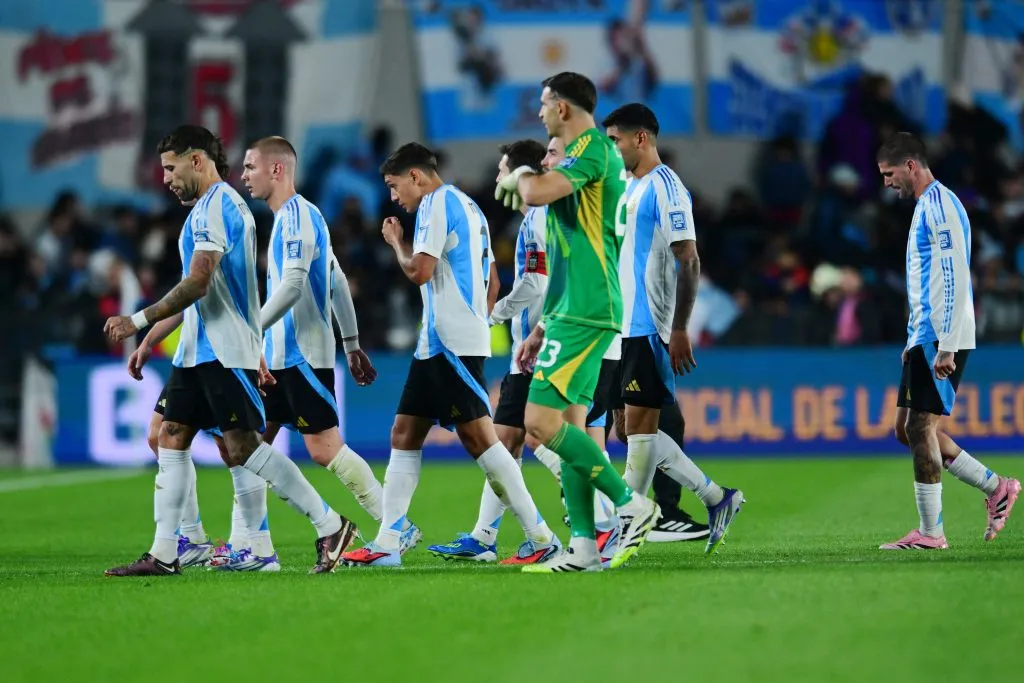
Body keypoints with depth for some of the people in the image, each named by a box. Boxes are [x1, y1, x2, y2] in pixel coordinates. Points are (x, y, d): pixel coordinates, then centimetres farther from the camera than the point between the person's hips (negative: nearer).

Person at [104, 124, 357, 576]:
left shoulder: (216, 206, -13)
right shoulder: (211, 206, 19)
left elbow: (197, 284, -20)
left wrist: (138, 321, -16)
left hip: (224, 349, -10)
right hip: (199, 348, 10)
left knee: (243, 446, -13)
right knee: (171, 439, 5)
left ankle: (330, 526, -7)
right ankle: (163, 555, 5)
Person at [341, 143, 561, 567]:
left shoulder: (437, 203, -9)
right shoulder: (467, 206, 21)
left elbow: (419, 271, -17)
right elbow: (489, 279, 24)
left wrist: (396, 242, 0)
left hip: (450, 341, -10)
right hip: (436, 344, 10)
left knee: (478, 437, -11)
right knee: (404, 434, 8)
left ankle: (541, 537, -12)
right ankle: (386, 545, 6)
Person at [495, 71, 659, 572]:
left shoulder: (592, 147, -9)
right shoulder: (584, 155, 21)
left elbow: (537, 192, -27)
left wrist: (518, 176, -3)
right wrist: (544, 327, 26)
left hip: (584, 313, -10)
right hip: (577, 311, 10)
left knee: (541, 421, -14)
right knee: (567, 426, 7)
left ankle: (631, 504, -11)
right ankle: (584, 547, 5)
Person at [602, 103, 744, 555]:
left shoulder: (665, 188, -10)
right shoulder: (630, 188, 18)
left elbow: (688, 262, -15)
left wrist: (679, 330, -19)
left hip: (650, 329, -10)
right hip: (627, 327, 10)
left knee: (640, 425, -6)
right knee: (634, 428, 7)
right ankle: (717, 500, 12)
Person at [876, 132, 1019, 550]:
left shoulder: (940, 204, -13)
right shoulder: (926, 205, 19)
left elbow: (954, 278, -20)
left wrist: (946, 346, -23)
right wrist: (915, 339, 25)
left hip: (941, 340, -10)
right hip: (924, 339, 10)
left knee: (920, 427, -9)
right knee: (907, 429, 10)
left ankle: (931, 532, -4)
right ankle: (996, 488, 16)